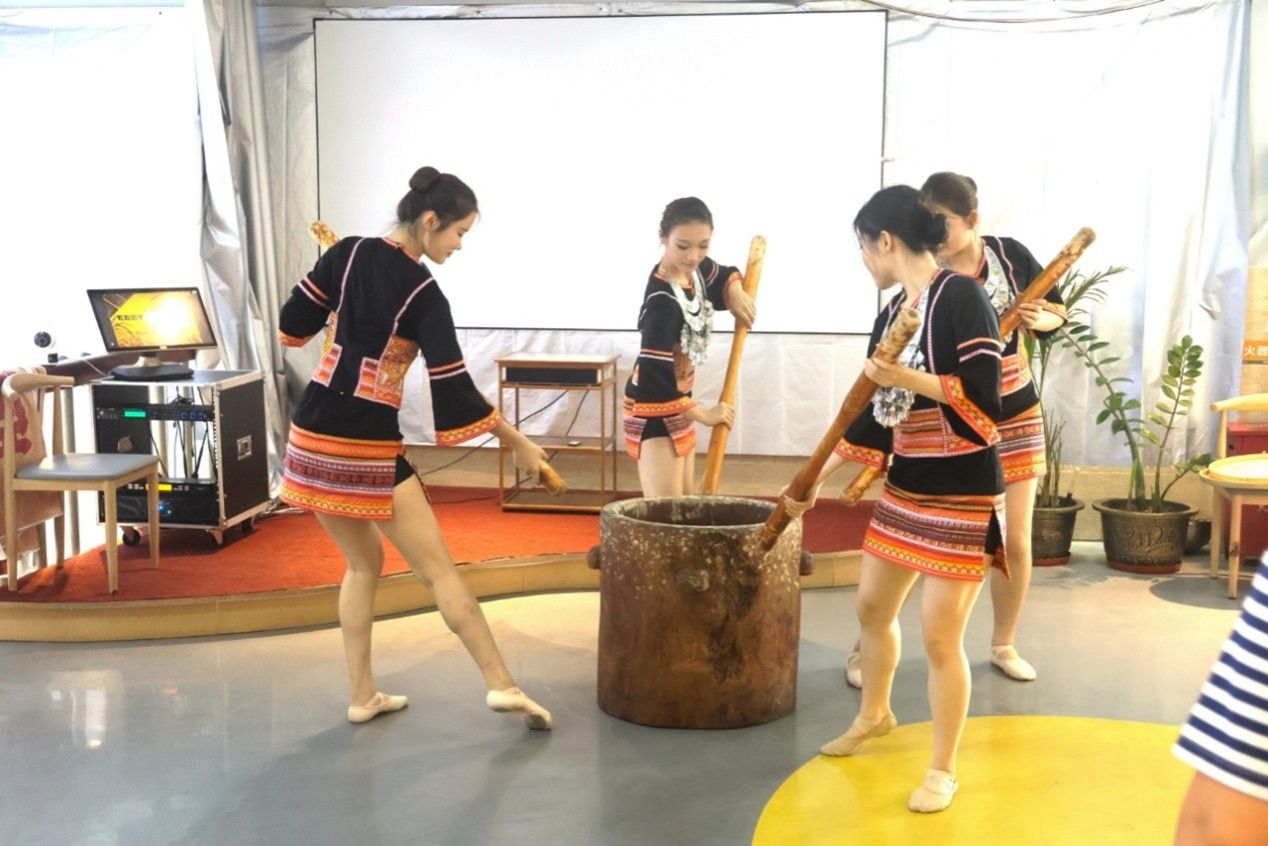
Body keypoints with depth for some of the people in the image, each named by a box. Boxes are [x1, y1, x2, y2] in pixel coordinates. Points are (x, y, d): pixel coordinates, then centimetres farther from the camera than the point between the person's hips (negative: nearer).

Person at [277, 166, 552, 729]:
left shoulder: (348, 253, 3)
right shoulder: (424, 295, -11)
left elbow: (294, 324, 10)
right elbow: (454, 389, -12)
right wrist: (519, 443, -3)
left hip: (313, 438, 6)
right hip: (368, 450, -6)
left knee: (363, 563, 20)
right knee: (437, 570, 2)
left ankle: (363, 696, 20)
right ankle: (501, 684, 1)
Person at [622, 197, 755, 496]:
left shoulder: (696, 268, -4)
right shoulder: (662, 300, -29)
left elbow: (723, 276, 20)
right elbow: (656, 375, -30)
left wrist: (735, 292, -4)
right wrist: (703, 415, -21)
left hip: (678, 400, 9)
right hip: (655, 408, -9)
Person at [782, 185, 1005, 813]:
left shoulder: (961, 296, -17)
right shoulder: (892, 312, 8)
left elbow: (983, 397, -23)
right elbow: (872, 415, 13)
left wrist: (905, 378, -24)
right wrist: (813, 481, 15)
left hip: (962, 493, -8)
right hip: (905, 487, 9)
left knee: (940, 636, -3)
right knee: (872, 606, 20)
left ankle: (943, 770, 14)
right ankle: (874, 713, 45)